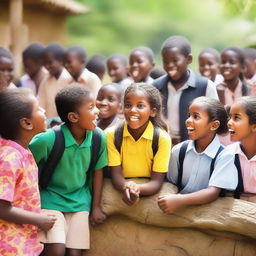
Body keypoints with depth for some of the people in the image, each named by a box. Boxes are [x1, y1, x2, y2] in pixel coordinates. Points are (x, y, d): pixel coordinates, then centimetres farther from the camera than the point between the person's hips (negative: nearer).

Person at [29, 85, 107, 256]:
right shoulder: (47, 139, -24)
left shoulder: (99, 137, -13)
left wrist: (96, 207, 5)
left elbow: (98, 171, 1)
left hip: (80, 200, 3)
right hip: (51, 197, -3)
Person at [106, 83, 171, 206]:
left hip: (149, 193, -1)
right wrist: (126, 187, -31)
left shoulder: (162, 138, -11)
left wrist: (138, 188, -32)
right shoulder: (112, 134, -6)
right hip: (120, 193, 1)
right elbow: (116, 175, -8)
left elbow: (156, 181, -11)